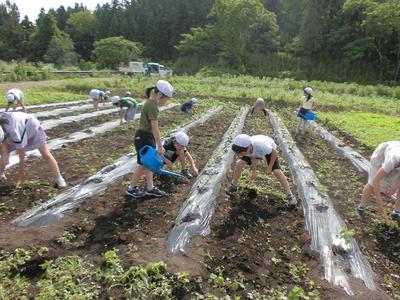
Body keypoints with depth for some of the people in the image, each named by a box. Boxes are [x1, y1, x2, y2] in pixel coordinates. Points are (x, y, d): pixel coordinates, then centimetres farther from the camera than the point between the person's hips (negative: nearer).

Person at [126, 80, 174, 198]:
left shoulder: (150, 102, 7)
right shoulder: (153, 106, -23)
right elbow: (155, 128, -22)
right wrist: (160, 146, -17)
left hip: (147, 137, 9)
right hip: (144, 138, -9)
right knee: (143, 164, 5)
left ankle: (150, 188, 25)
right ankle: (131, 188, 21)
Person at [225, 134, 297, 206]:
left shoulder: (260, 145, -48)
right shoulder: (246, 148, -33)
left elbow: (275, 152, -29)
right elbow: (253, 158, -13)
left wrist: (269, 167, -22)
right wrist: (254, 171, -9)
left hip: (270, 149, -4)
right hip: (256, 152, 4)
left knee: (277, 171, -20)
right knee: (239, 163, -12)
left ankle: (290, 195, -6)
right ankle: (233, 186, 8)